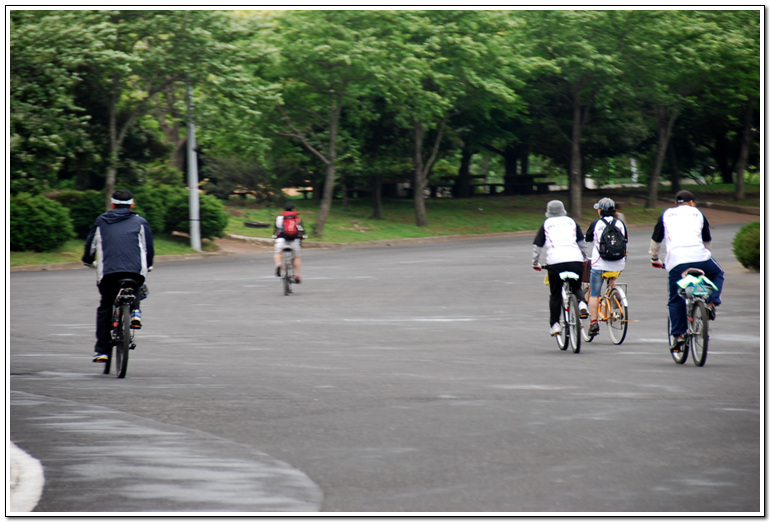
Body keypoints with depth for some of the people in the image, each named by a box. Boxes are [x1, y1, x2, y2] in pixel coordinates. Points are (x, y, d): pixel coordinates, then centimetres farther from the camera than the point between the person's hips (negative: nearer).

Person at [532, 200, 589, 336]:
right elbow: (582, 242, 26)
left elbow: (537, 246, 15)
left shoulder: (546, 224, 16)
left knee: (555, 294, 10)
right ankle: (582, 303, -10)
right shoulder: (571, 222, 20)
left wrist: (535, 263, 27)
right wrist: (584, 258, 39)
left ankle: (555, 324, 6)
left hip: (554, 261, -1)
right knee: (576, 287, 21)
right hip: (575, 259, 1)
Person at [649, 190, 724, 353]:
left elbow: (656, 240, 26)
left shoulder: (666, 214, 23)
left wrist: (655, 258, 40)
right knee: (717, 274, 29)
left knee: (675, 300, 11)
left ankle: (678, 335, 2)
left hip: (675, 260, 0)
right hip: (699, 256, 0)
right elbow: (707, 240, 33)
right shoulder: (698, 214, 25)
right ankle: (711, 303, 6)